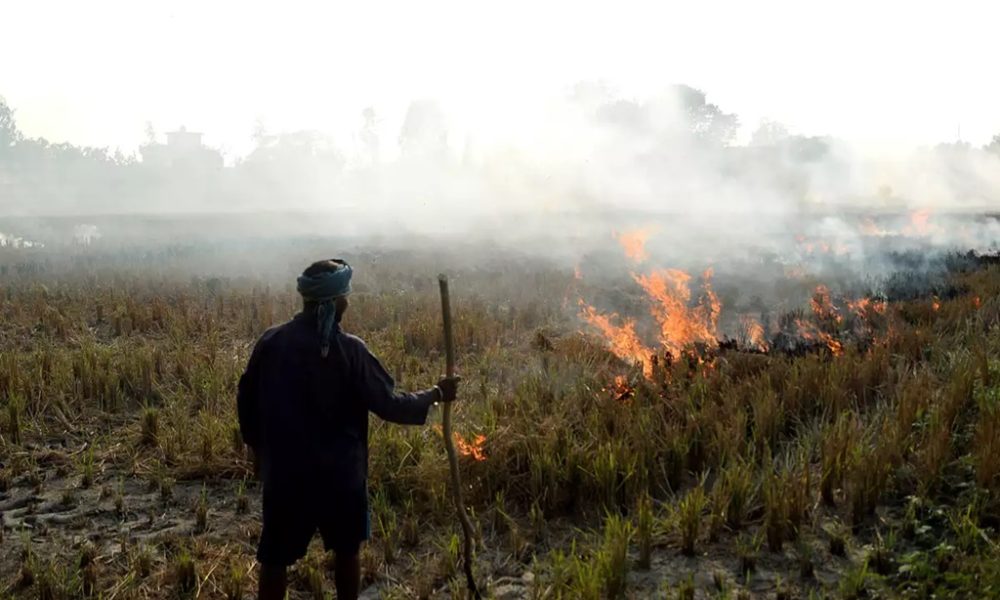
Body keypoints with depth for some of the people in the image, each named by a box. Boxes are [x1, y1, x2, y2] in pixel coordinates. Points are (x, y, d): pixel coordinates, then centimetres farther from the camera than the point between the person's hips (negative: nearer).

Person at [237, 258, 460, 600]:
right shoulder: (350, 350, -14)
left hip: (284, 472, 2)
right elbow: (388, 405, -11)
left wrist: (257, 449, 20)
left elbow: (246, 401, 4)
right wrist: (436, 394, 3)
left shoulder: (271, 342, -5)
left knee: (275, 559, 12)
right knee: (346, 551, 19)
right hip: (340, 472, -2)